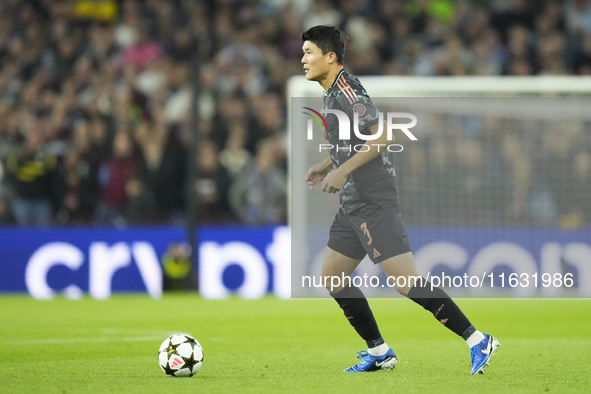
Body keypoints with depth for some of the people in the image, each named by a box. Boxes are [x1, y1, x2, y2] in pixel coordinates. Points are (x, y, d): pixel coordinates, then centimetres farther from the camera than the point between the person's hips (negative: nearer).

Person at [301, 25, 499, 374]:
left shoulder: (346, 89, -14)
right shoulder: (332, 93, 16)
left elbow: (383, 136, -23)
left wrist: (343, 171, -24)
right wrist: (326, 167, 17)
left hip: (374, 203, -11)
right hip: (354, 204, 11)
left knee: (405, 281, -14)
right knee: (332, 278, 13)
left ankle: (478, 341, -12)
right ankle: (379, 352, 20)